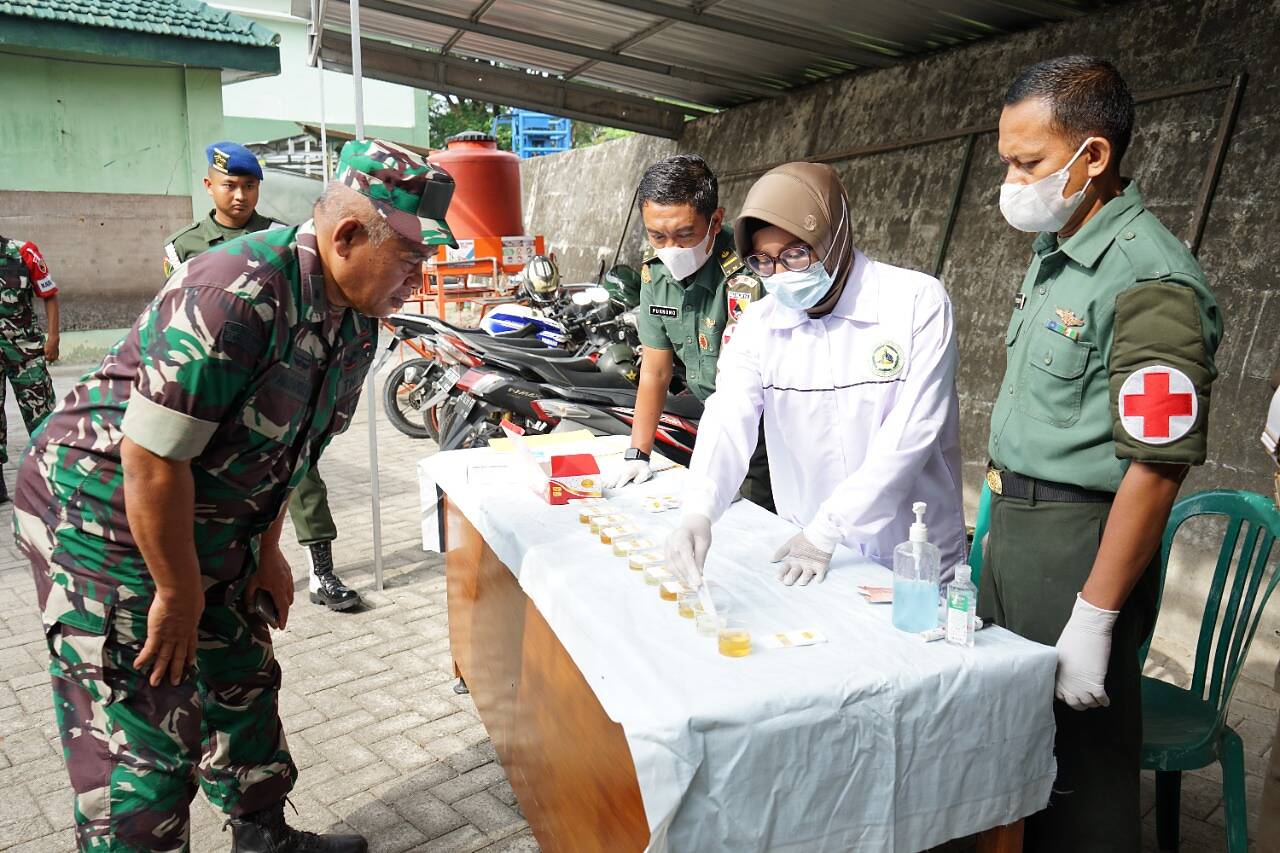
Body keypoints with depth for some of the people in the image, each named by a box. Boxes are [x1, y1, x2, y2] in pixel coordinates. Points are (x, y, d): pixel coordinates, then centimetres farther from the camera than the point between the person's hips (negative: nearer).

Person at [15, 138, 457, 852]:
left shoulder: (355, 315, -2)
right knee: (145, 746, -3)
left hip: (208, 525, 9)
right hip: (107, 522, -9)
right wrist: (180, 593, -17)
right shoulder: (236, 296, -31)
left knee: (244, 684, 20)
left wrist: (267, 547, 11)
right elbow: (152, 460, -28)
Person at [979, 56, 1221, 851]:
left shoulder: (1148, 280, -18)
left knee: (1075, 764, 6)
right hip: (1015, 521, 9)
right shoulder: (1055, 254, 11)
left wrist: (1094, 620, -20)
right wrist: (1007, 492, 16)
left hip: (1079, 539, -8)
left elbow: (1157, 467, -21)